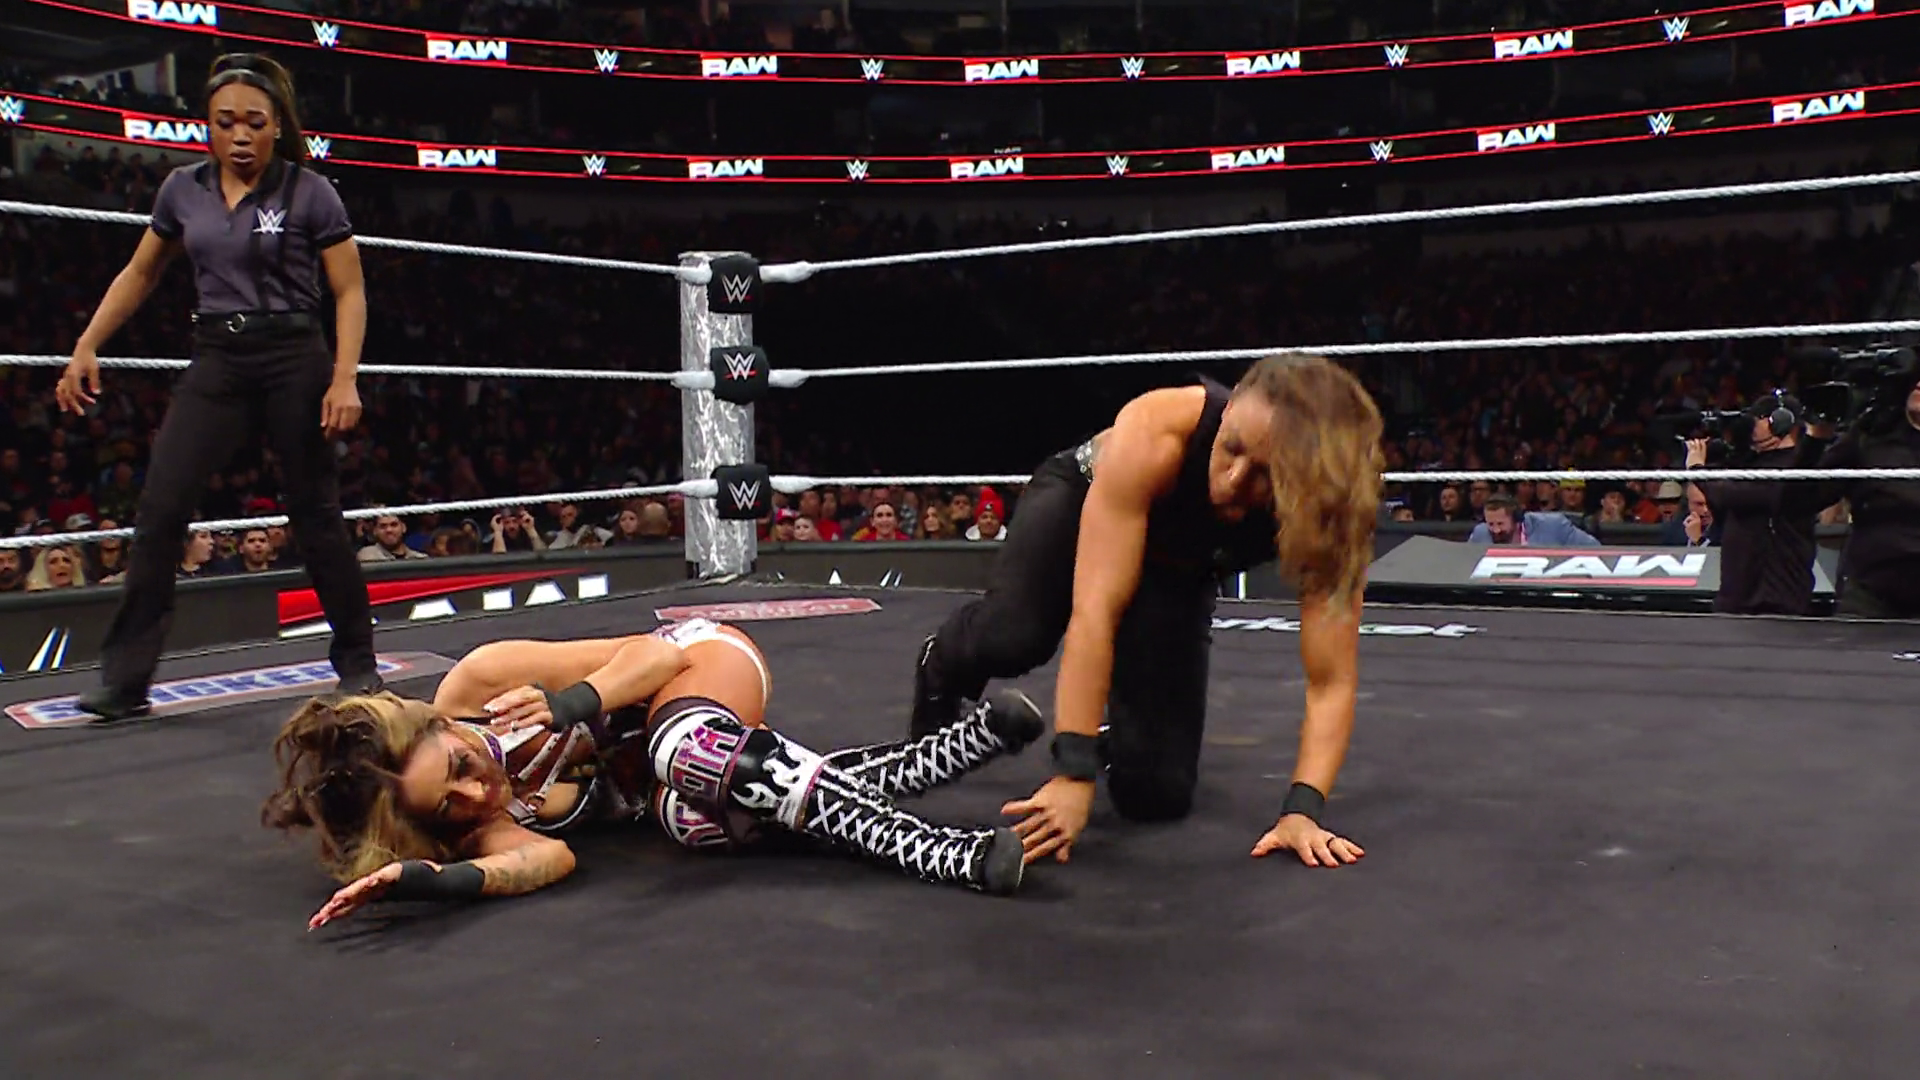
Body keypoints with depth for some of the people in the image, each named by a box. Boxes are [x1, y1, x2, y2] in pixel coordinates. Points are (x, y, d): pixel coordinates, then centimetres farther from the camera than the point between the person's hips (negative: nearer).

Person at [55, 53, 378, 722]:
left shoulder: (309, 193, -4)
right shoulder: (183, 190, 8)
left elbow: (349, 293, -3)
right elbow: (140, 275, 20)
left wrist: (344, 379, -15)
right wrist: (87, 347, 13)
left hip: (294, 359, -3)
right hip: (216, 362, 4)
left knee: (315, 511, 2)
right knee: (159, 509, -6)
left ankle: (357, 661, 18)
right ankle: (125, 679, 0)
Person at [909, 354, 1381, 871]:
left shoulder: (1327, 512, -33)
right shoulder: (1154, 433, -42)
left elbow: (1333, 680, -29)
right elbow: (1095, 610, -43)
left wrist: (1301, 810, -43)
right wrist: (1074, 773, -47)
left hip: (1176, 571, 2)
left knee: (1158, 793, -12)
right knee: (1013, 638, -37)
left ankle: (1115, 735, 26)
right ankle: (942, 665, 2)